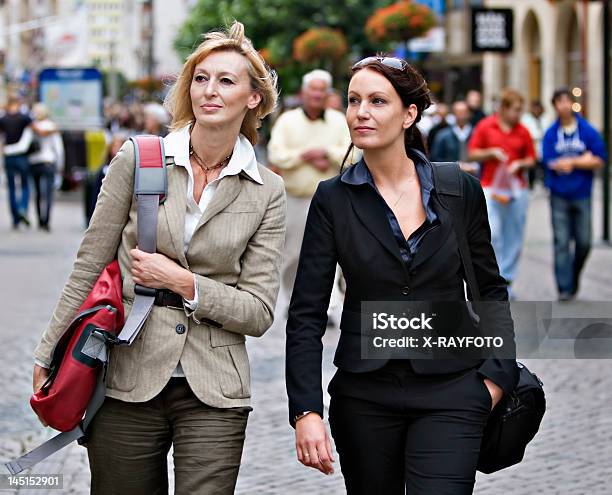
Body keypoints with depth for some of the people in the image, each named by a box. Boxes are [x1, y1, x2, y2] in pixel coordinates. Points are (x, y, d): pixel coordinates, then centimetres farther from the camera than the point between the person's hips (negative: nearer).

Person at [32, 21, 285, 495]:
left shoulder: (267, 192, 3)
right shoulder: (138, 159, 1)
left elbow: (259, 312, 0)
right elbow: (90, 266, 5)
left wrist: (184, 283, -12)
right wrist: (50, 357, 5)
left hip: (213, 394, 0)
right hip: (127, 384, 0)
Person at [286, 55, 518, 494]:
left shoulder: (461, 191, 1)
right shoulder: (334, 199, -1)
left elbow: (490, 292, 11)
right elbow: (306, 315, -3)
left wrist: (497, 377, 0)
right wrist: (306, 410, -13)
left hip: (449, 394, -1)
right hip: (365, 399, 1)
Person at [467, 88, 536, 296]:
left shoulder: (523, 131, 7)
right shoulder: (485, 126, 1)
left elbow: (531, 159, 12)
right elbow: (472, 154, 4)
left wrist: (520, 164, -8)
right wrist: (491, 152, -12)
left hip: (517, 190, 3)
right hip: (491, 188, -3)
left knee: (514, 239, 5)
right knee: (492, 234, -13)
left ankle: (507, 281, 15)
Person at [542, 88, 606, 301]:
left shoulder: (588, 131, 0)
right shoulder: (551, 134, 1)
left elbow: (599, 161, -3)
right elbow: (549, 163, -7)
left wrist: (570, 162, -11)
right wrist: (582, 161, -9)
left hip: (581, 194, 1)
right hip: (559, 195, 0)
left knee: (583, 243, 4)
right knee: (561, 242, -3)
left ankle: (574, 278, 28)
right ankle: (565, 288, 2)